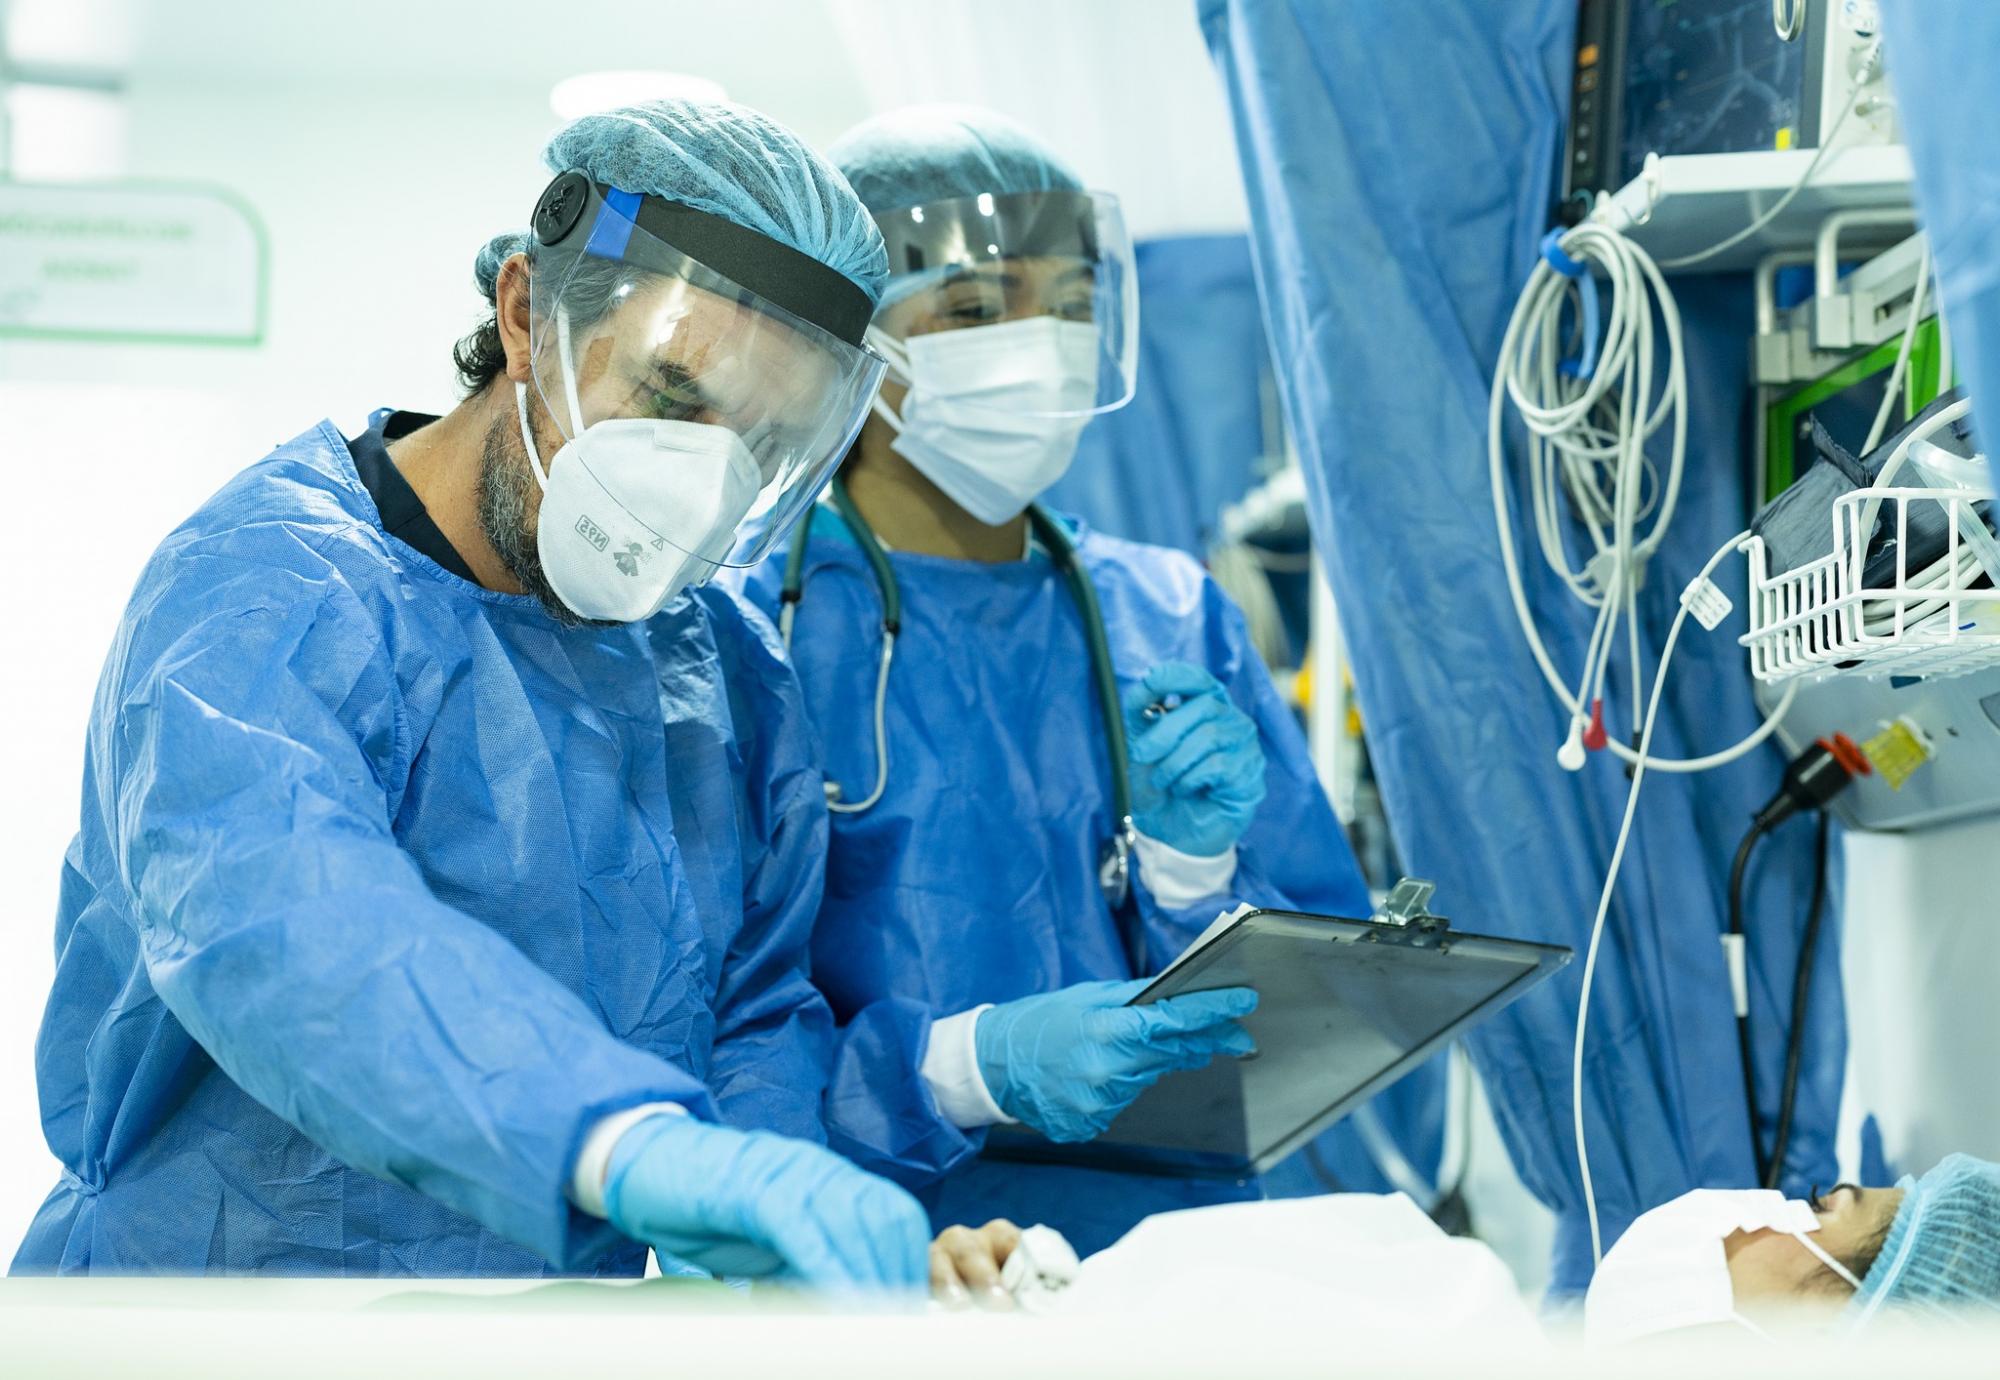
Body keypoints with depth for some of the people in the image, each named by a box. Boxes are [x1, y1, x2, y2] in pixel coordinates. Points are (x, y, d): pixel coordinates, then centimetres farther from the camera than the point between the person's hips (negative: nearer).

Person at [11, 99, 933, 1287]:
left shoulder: (737, 677, 10)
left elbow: (759, 1016, 9)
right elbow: (273, 920, -30)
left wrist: (754, 1217, -13)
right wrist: (633, 1144, -45)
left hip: (574, 1295, 5)